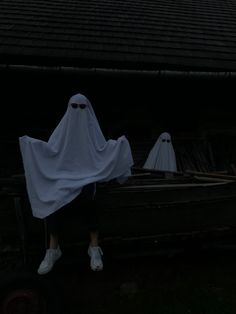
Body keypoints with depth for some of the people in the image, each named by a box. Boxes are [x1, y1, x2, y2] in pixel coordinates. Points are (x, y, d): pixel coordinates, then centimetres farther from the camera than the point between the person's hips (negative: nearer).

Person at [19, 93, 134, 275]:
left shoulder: (92, 127, 7)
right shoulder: (64, 127, 9)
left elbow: (103, 148, 3)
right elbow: (50, 149, 4)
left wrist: (119, 143, -12)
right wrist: (31, 142, -7)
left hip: (87, 175, -1)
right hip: (64, 175, 2)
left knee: (86, 195, -35)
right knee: (49, 199, -28)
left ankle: (94, 247, -24)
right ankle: (53, 248, -17)